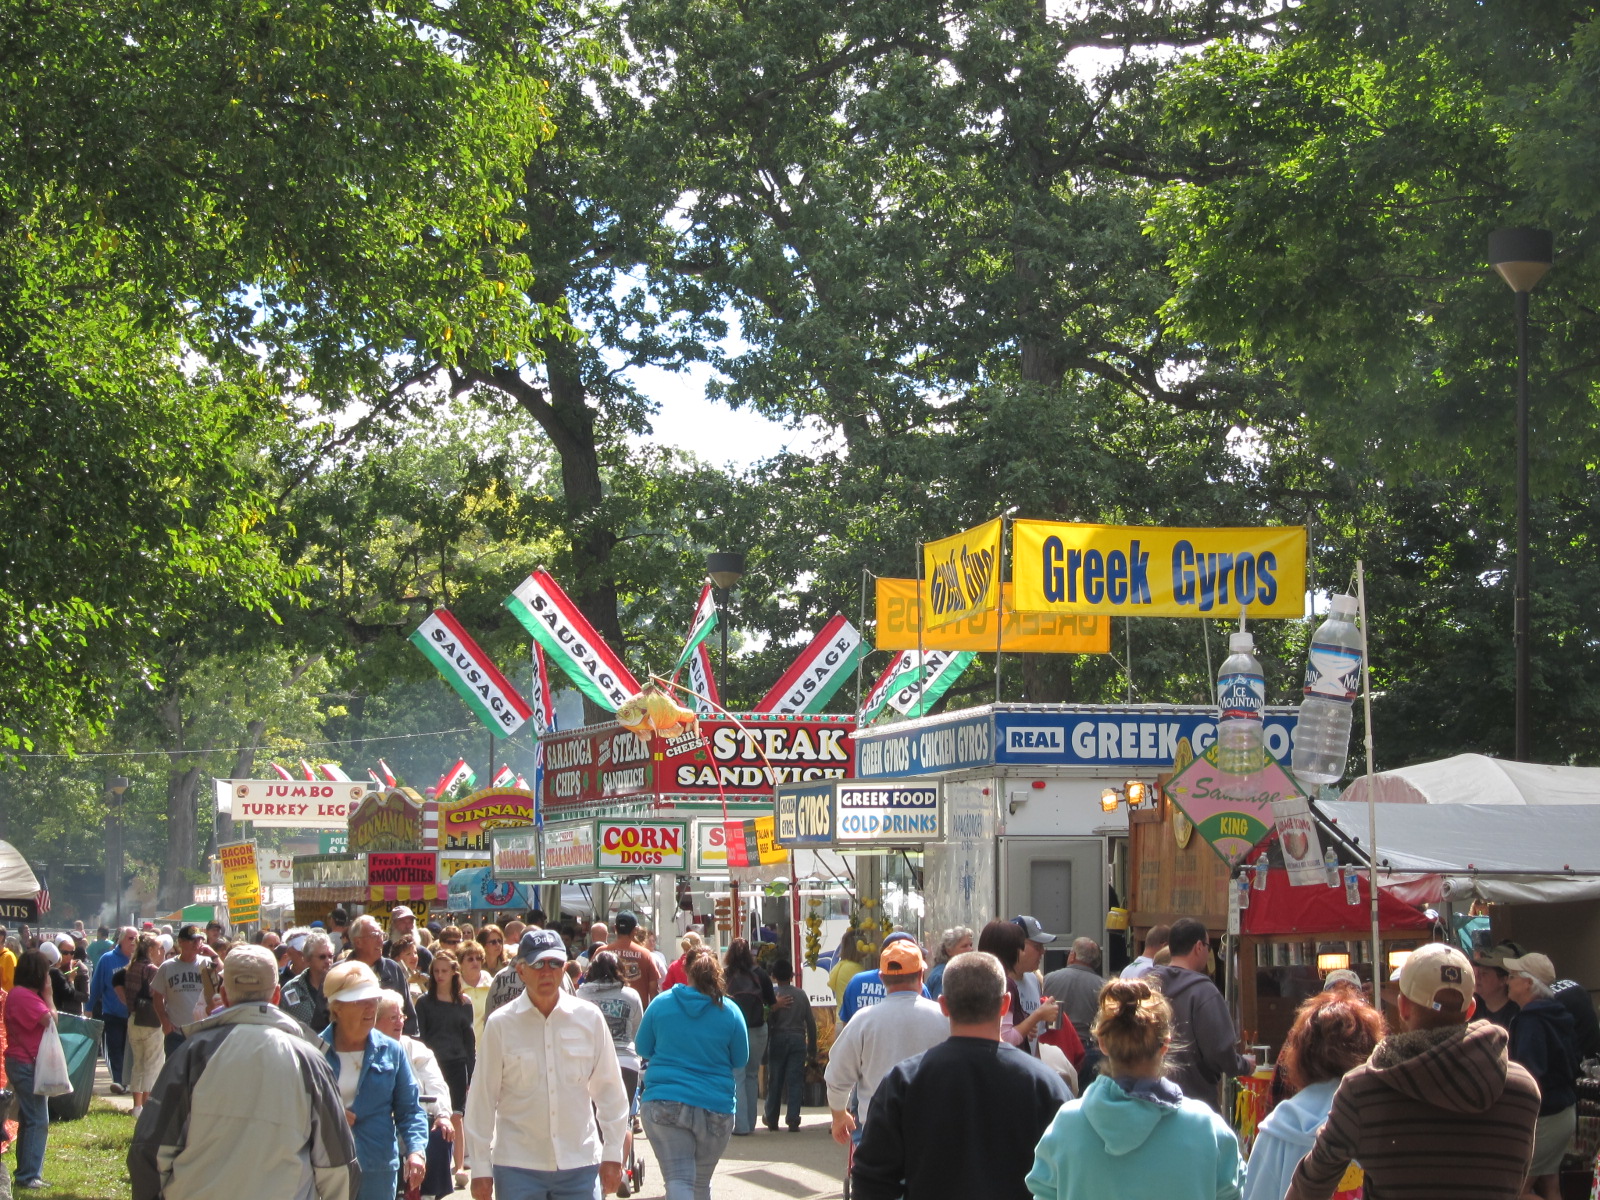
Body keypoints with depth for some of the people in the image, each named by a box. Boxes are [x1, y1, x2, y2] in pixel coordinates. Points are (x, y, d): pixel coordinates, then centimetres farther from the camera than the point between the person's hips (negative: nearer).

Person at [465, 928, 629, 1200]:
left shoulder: (589, 1018, 1)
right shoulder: (500, 1024, -3)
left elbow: (609, 1090, 8)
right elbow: (482, 1098, 1)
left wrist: (612, 1154, 6)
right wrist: (480, 1168, 1)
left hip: (580, 1166, 1)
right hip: (518, 1165, -1)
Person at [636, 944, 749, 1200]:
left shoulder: (661, 1004, 0)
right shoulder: (730, 1011, -1)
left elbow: (643, 1050, 11)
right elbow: (740, 1062, 9)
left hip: (663, 1102, -1)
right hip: (716, 1106, 1)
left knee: (678, 1179, -8)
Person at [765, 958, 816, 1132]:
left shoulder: (772, 994, -5)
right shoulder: (801, 994, 3)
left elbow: (767, 1020, -9)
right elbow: (811, 1022, 6)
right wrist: (812, 1048, 12)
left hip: (777, 1039, -1)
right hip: (798, 1039, 1)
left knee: (775, 1081, 8)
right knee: (795, 1081, 1)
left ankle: (772, 1120, 15)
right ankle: (793, 1120, -6)